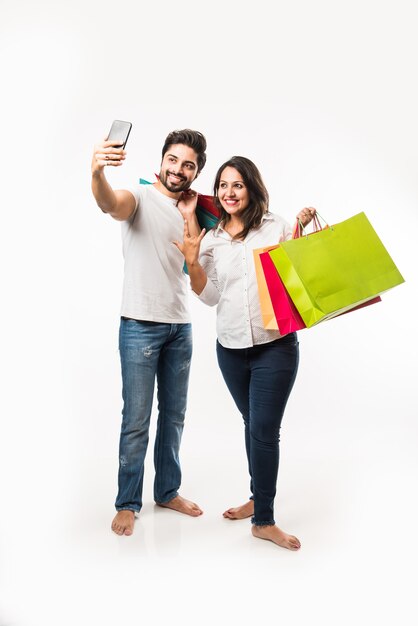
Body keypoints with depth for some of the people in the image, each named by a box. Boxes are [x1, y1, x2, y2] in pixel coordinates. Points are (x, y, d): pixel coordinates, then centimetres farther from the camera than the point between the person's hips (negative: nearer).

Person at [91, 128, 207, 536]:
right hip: (140, 324, -6)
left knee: (174, 415, 14)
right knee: (136, 419, 0)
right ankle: (127, 503, 16)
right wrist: (97, 172, -51)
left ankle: (167, 491, 30)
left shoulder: (189, 213, 13)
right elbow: (110, 203, -30)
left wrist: (190, 216, -3)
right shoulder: (140, 197, -5)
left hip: (180, 326, 6)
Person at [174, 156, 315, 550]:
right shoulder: (210, 240, 7)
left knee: (264, 429, -3)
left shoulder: (275, 227, -2)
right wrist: (192, 261, -10)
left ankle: (264, 520, 11)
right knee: (252, 424, 17)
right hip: (231, 347, 4)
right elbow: (210, 296, 4)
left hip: (275, 345, -3)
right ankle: (259, 498, 36)